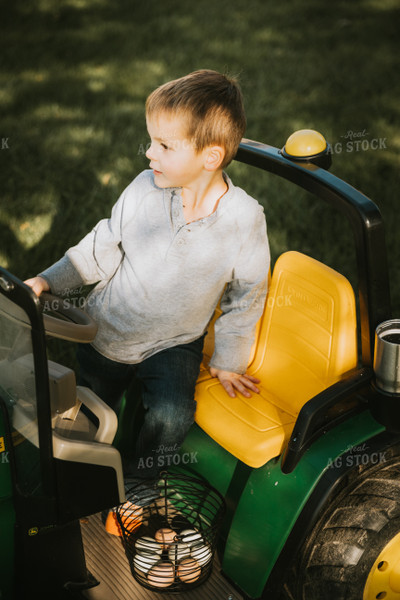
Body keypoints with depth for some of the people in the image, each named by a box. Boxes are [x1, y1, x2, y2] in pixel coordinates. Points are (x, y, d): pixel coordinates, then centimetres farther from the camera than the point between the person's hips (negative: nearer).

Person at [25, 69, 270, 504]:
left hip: (174, 344, -2)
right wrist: (48, 281, -10)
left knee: (172, 417, -23)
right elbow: (102, 248, -3)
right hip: (107, 331, 2)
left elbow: (245, 296, -7)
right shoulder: (144, 188, -17)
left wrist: (228, 361, 0)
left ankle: (137, 479, 5)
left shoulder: (245, 219, -20)